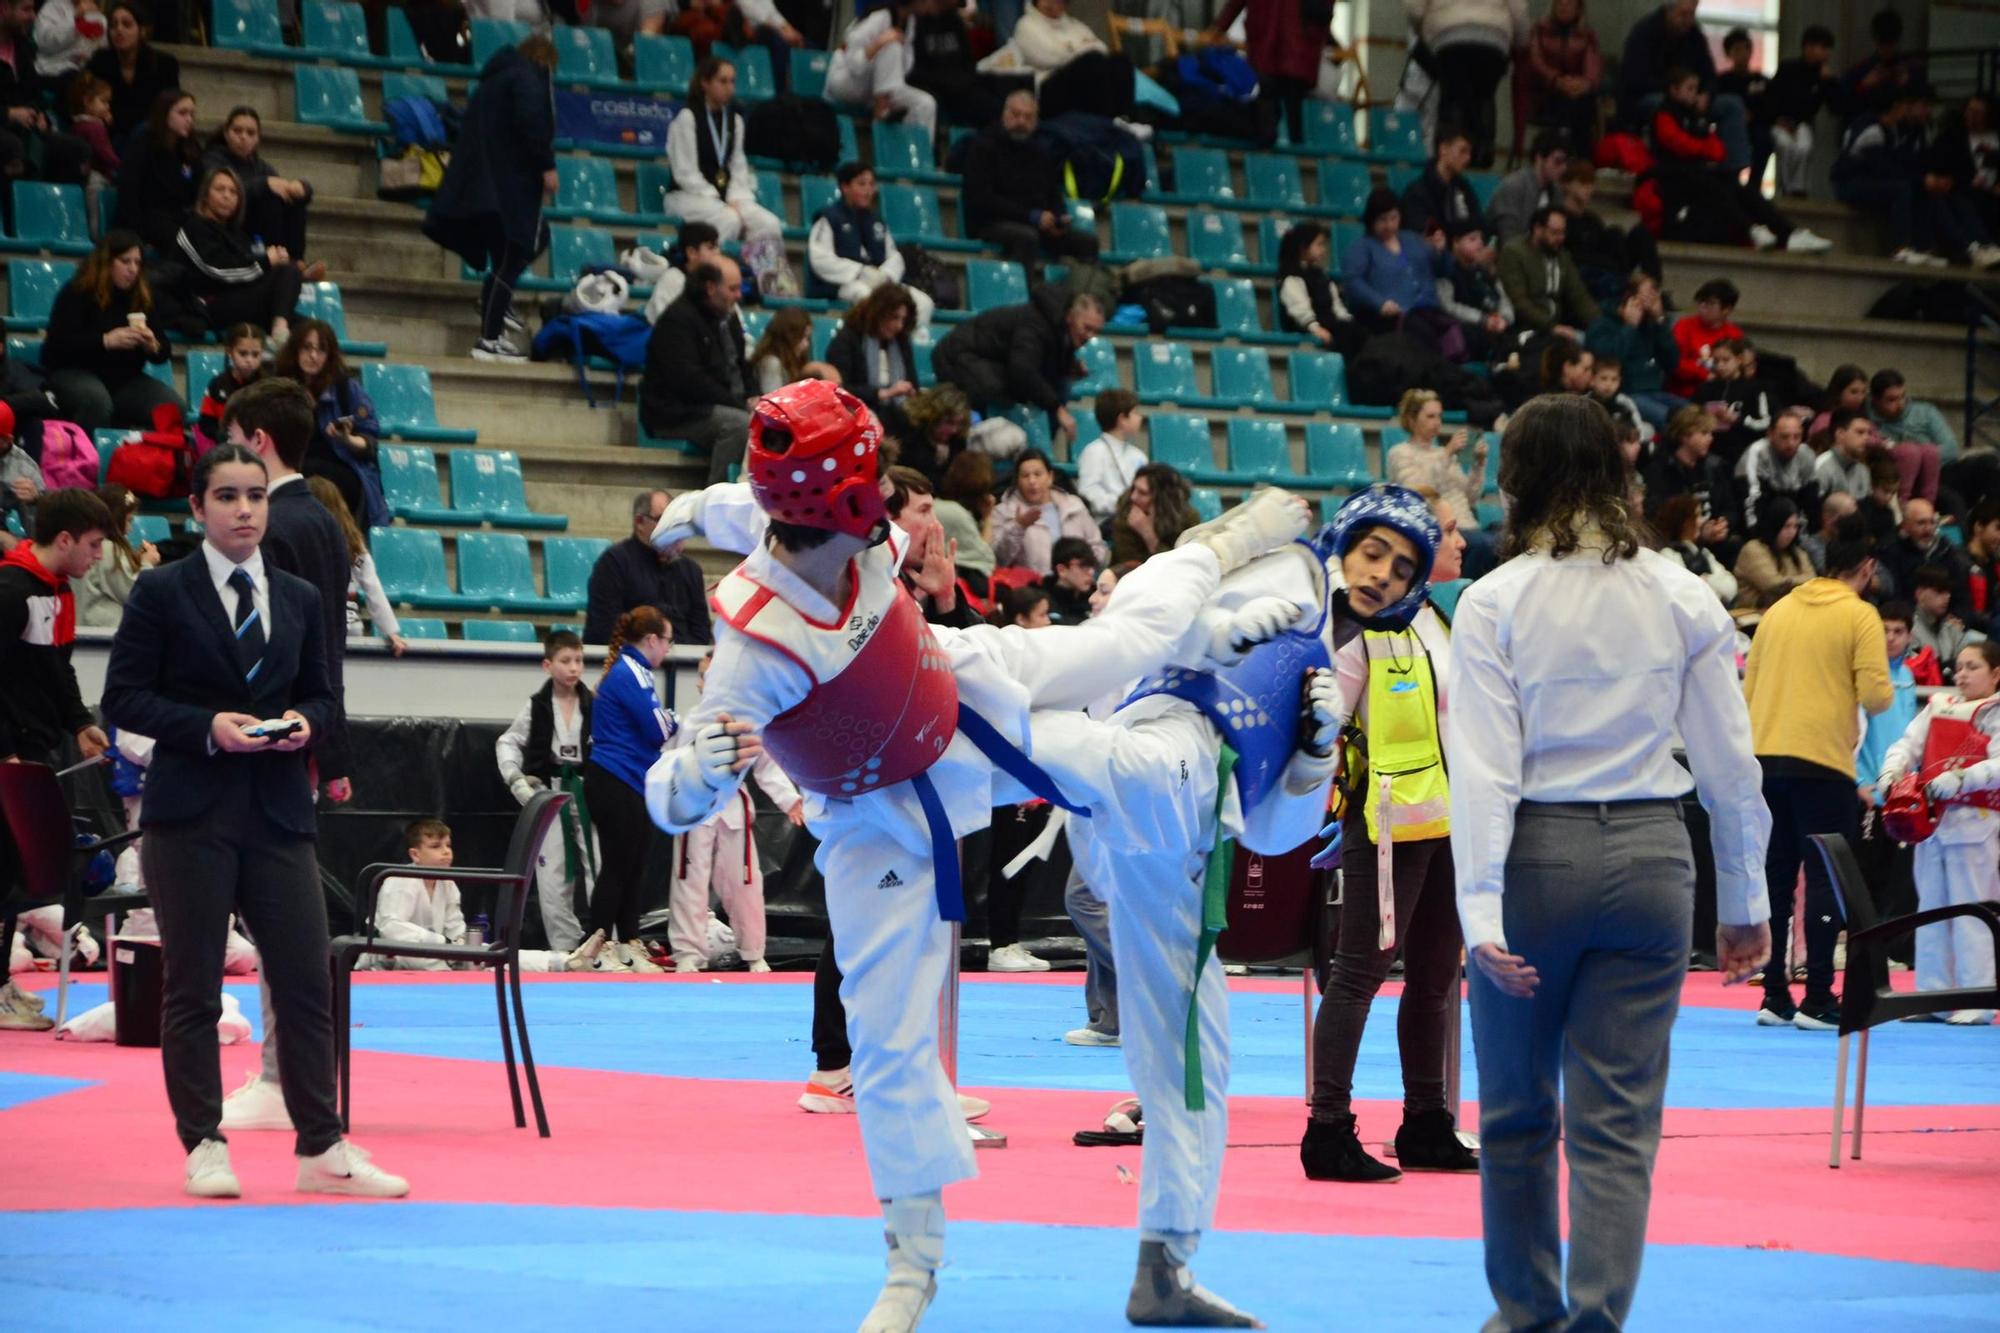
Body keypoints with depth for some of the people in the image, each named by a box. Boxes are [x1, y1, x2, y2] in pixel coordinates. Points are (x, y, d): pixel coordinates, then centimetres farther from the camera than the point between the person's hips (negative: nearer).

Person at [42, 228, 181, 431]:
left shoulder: (144, 298, 6)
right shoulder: (77, 293, -8)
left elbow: (164, 352, 9)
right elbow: (58, 345, -19)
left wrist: (152, 346, -17)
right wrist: (105, 341, -32)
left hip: (124, 379, 5)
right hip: (73, 373, -5)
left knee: (175, 407, -20)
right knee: (97, 400, -40)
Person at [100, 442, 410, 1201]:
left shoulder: (299, 599, 12)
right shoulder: (161, 593, -1)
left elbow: (324, 695, 18)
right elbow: (123, 698, -4)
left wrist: (306, 722, -5)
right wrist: (205, 727, -17)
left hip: (278, 811, 4)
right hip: (191, 813, -4)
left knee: (306, 981, 1)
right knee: (193, 987, 1)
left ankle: (322, 1151, 8)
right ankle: (203, 1147, 10)